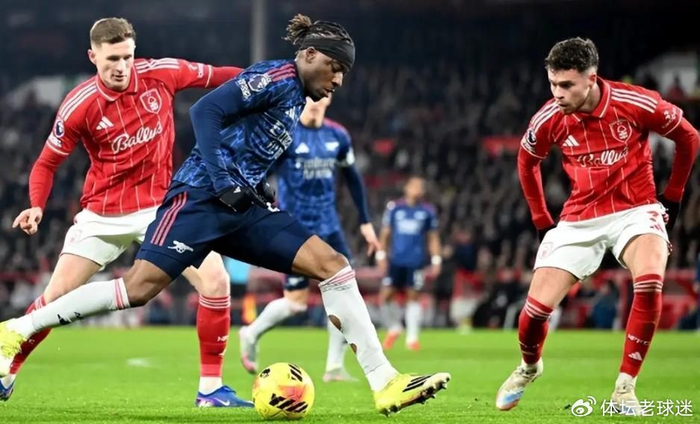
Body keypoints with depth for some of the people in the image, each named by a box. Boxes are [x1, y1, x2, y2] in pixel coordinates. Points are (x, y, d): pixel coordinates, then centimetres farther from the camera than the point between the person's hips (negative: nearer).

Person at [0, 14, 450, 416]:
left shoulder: (295, 99, 21)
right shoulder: (276, 77, -8)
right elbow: (205, 111, -17)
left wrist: (261, 191, 13)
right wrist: (224, 182, -20)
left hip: (245, 206, 9)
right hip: (202, 197, -9)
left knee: (333, 264, -4)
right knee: (138, 288, -17)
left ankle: (385, 383, -7)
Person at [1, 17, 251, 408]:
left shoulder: (161, 73, -11)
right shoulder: (79, 106, -15)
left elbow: (213, 76, 6)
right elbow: (47, 163, -4)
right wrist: (37, 206, -21)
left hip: (160, 206, 1)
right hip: (103, 214, -1)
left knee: (216, 281, -13)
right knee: (57, 296, -3)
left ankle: (211, 388, -2)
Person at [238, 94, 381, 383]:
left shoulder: (338, 136, 7)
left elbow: (352, 178, 20)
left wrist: (365, 221, 19)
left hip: (328, 227, 6)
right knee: (296, 300, -7)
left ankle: (335, 367, 4)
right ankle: (251, 335, 22)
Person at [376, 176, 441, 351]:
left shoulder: (428, 211, 6)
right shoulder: (394, 207, 5)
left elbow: (433, 238, 11)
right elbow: (385, 233, 9)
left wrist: (436, 260, 4)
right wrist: (381, 255, 2)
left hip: (415, 262, -1)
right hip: (395, 261, 1)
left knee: (413, 296, -2)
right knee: (385, 296, -3)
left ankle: (412, 337, 7)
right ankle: (394, 328, 21)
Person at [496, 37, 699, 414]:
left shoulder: (635, 104, -19)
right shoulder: (549, 120, -11)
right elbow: (526, 161, 11)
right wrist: (542, 220, 10)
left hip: (636, 209, -2)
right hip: (580, 219, 2)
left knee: (649, 282, -31)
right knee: (537, 306, -7)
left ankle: (625, 386, -17)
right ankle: (529, 366, 29)